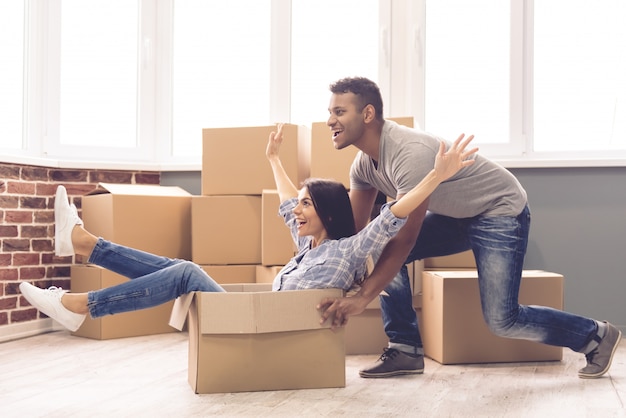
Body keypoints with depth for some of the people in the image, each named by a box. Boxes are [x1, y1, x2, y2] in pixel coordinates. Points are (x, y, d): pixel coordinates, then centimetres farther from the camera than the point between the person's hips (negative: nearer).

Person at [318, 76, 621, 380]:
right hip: (455, 216, 8)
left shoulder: (411, 153, -34)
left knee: (501, 320, -13)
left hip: (500, 210, -8)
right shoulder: (363, 164, -5)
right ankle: (406, 349, -1)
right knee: (382, 249, -11)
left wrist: (362, 298, -34)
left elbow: (404, 240, -35)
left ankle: (595, 336, 10)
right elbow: (354, 229, -2)